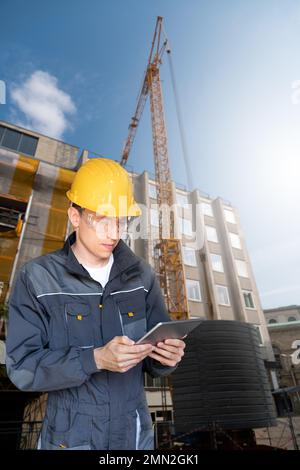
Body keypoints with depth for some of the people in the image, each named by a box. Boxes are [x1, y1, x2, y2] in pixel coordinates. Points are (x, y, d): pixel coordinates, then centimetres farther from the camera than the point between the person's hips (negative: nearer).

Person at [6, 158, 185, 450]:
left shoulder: (141, 275, -7)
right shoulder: (36, 278, -14)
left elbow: (154, 360, -2)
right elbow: (22, 367, -17)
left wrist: (167, 356, -24)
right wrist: (96, 359, -30)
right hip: (70, 437, -2)